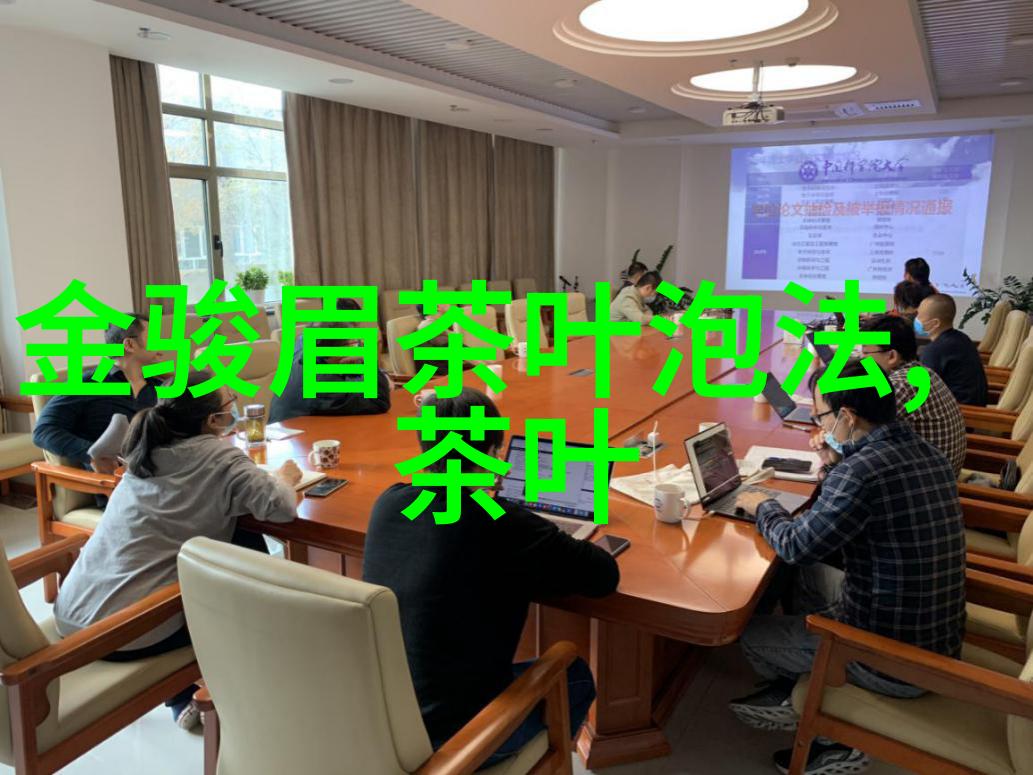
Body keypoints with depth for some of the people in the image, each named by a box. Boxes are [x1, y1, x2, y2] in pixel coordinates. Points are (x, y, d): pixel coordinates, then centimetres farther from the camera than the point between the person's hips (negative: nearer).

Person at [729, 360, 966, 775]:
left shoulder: (861, 470, -27)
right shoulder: (928, 455, 0)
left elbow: (797, 548, -18)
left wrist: (764, 506, -1)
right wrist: (839, 465, 6)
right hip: (941, 642, 8)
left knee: (750, 632, 11)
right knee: (810, 575, 25)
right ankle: (793, 694, 31)